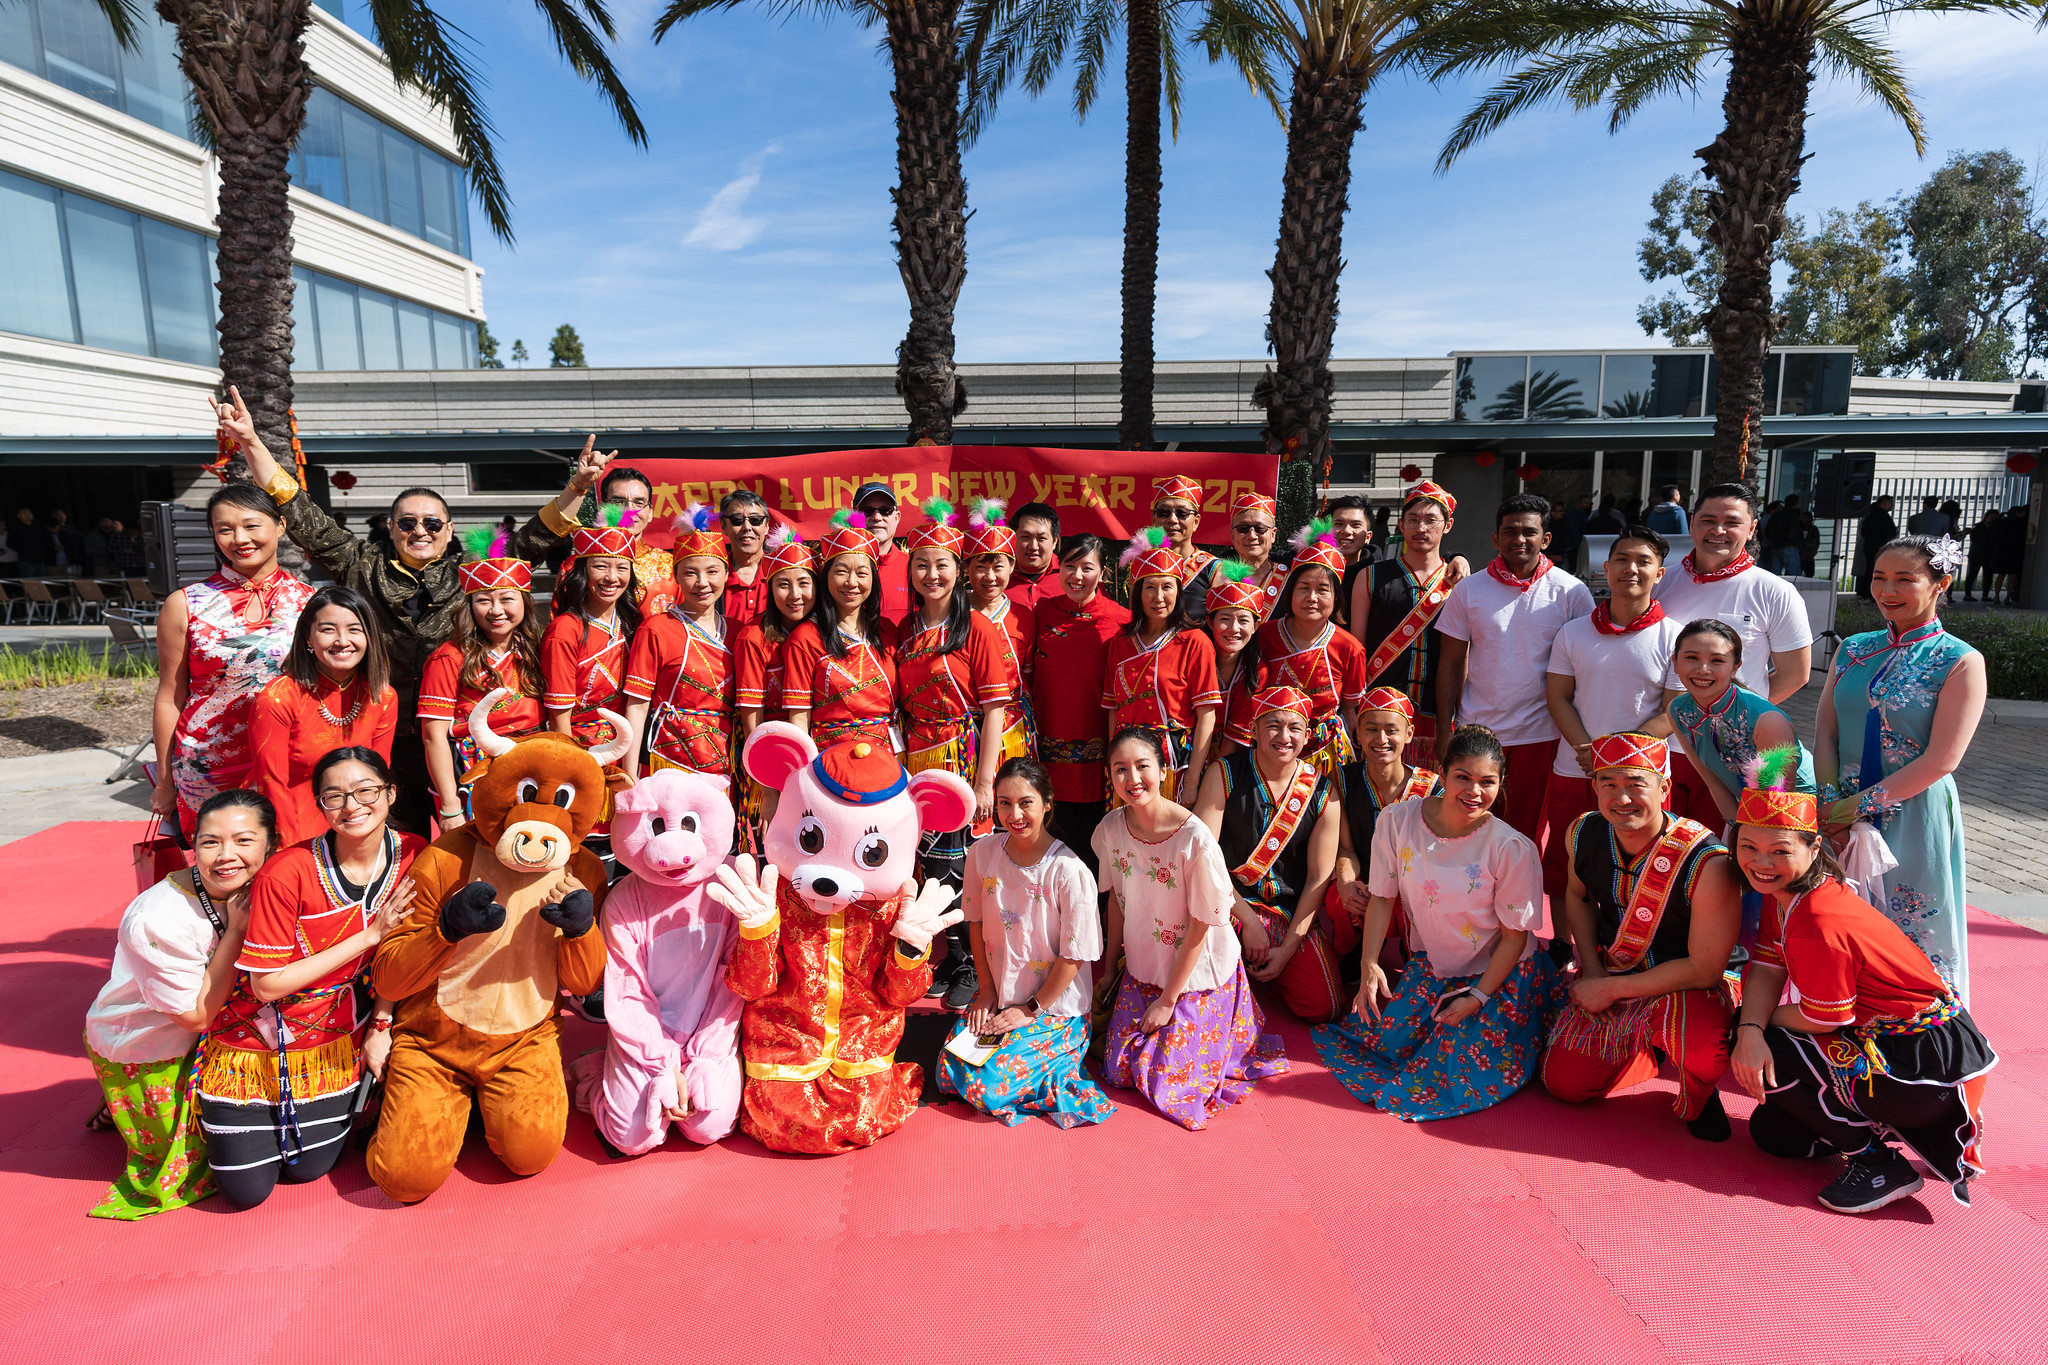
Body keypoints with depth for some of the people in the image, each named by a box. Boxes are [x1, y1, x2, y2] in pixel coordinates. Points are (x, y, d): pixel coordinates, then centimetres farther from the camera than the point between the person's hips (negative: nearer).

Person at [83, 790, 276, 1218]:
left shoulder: (253, 891, -17)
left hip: (200, 1039, 5)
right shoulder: (158, 921, -34)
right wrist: (237, 931, -30)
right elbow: (197, 1015, -25)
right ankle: (122, 1113, 23)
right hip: (139, 1054, -5)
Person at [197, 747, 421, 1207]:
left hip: (334, 1041, 3)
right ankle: (210, 1110, 31)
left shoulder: (413, 855, -13)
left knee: (308, 1169, 10)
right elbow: (268, 985, -21)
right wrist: (369, 934, -25)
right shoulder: (286, 873, -26)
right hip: (256, 1042, -3)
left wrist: (381, 1026, -6)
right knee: (246, 1190, 6)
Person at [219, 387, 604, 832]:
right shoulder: (364, 566, 6)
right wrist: (251, 442, -4)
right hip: (382, 738, 0)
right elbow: (305, 521, 2)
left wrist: (577, 486, -9)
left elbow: (533, 540, 2)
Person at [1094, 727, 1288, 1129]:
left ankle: (1233, 1038, 24)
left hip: (1197, 973, -5)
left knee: (1164, 1082, -2)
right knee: (1117, 1071, 6)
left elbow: (1201, 926, -18)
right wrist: (1110, 967, 10)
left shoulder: (1196, 839, -27)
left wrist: (1168, 1000, -11)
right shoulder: (1110, 828, -11)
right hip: (1141, 971, 5)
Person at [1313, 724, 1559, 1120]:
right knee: (1384, 1039, -8)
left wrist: (1477, 997, -16)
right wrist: (1369, 964, -12)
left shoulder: (1512, 849, -20)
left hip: (1501, 972, -3)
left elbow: (1515, 934, -11)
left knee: (1464, 1068, -12)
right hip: (1430, 964, 3)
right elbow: (1383, 897, -4)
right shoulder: (1397, 821, -13)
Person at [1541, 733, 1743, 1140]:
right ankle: (1653, 1052, 29)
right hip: (1611, 971, 5)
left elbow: (1704, 969, -25)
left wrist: (1611, 989, -19)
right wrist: (1592, 971, -2)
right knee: (1564, 1083, 1)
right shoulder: (1583, 834, -13)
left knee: (1704, 1056, -39)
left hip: (1696, 983, -5)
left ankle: (1696, 1095, 1)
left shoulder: (1709, 864, -30)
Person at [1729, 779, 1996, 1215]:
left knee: (1772, 1054, -20)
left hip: (1934, 1062, -9)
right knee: (1770, 1130, 7)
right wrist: (1749, 1030, -23)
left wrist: (1760, 1021, -6)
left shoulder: (1819, 925, -31)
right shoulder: (1783, 892, -2)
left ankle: (1880, 1163, -5)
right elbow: (1767, 968, -5)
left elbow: (1822, 1019, -22)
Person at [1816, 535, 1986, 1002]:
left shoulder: (1961, 662, -6)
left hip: (1916, 818, -4)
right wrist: (1832, 803, -9)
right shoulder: (1853, 649, 7)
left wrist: (1860, 805, -16)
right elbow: (1825, 733, 4)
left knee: (1914, 931, 6)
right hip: (1844, 810, 4)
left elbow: (1941, 759, -12)